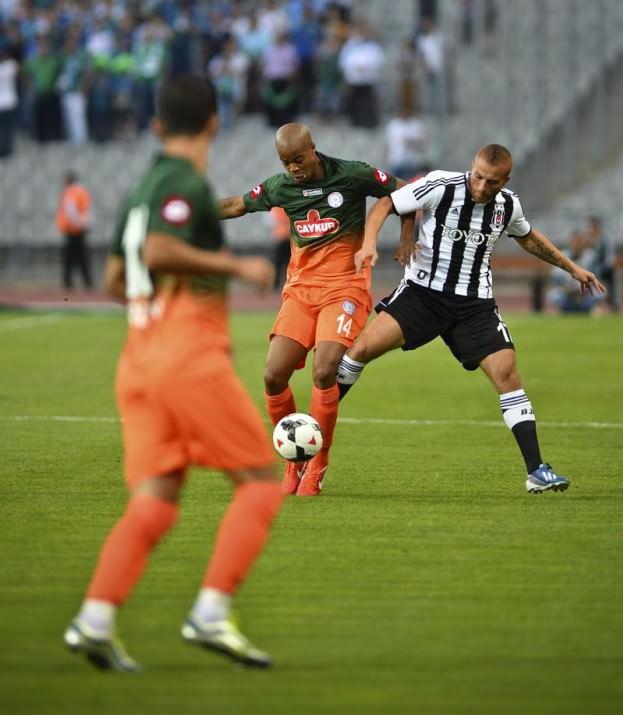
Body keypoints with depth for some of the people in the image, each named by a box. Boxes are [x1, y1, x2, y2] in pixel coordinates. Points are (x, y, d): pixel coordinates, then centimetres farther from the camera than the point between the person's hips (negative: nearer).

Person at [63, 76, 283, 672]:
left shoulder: (140, 190, 19)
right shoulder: (186, 183, -7)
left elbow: (115, 279, 27)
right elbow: (158, 252, -22)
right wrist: (237, 267, -13)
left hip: (139, 360, 8)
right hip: (190, 357, -8)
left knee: (153, 505, 0)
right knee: (261, 482, -1)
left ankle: (95, 619, -18)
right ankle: (211, 614, -13)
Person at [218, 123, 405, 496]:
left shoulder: (352, 175, -7)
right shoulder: (280, 186, 4)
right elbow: (236, 206, 20)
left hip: (345, 289, -4)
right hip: (301, 290, 4)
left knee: (324, 372, -22)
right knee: (274, 377, -9)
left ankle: (317, 465, -6)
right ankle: (294, 461, 11)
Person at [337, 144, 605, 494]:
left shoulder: (509, 205, 0)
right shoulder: (441, 186, -14)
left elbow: (528, 237, 23)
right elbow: (385, 205, -8)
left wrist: (572, 268, 25)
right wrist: (369, 244, -25)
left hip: (475, 304, 2)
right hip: (423, 291, -2)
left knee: (507, 372, -12)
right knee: (363, 347, -18)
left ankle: (537, 471, -8)